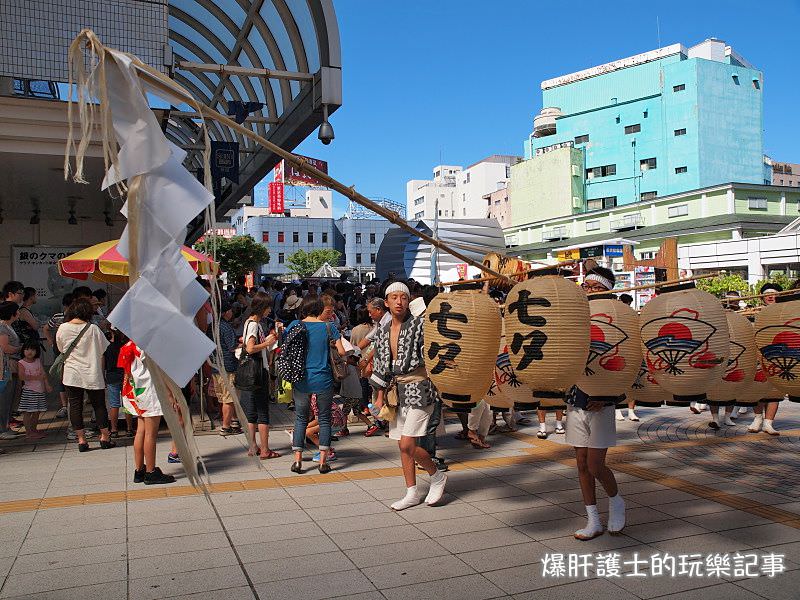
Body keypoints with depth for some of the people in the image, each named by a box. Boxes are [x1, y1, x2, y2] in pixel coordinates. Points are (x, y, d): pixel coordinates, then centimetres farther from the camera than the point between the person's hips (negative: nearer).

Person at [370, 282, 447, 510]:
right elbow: (381, 366, 16)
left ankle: (437, 476, 15)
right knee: (403, 446, 9)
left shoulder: (419, 326, -8)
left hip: (418, 388, -6)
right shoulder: (383, 332, 10)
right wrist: (380, 396, 14)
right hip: (396, 392, 6)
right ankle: (412, 493, 21)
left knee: (408, 445, -10)